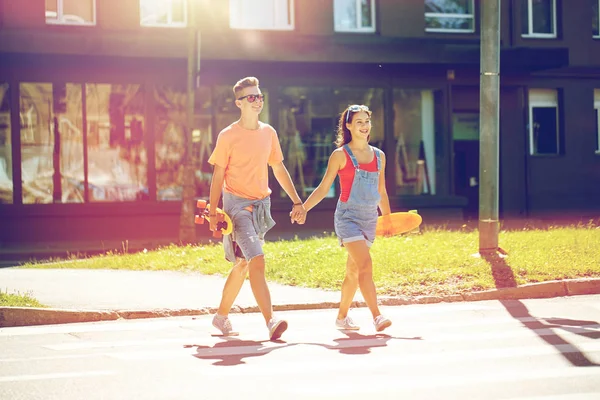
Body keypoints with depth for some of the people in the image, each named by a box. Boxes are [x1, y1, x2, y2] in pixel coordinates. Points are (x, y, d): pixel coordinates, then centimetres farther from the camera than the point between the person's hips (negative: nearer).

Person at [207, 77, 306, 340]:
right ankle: (270, 322, -24)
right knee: (257, 261, -18)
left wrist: (297, 201, 13)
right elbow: (218, 176, -4)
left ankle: (221, 316, 30)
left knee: (242, 264, 14)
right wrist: (213, 213, -9)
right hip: (237, 204, -6)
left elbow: (279, 170, 17)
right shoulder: (228, 136, -7)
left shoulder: (268, 133, 9)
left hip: (262, 204, 6)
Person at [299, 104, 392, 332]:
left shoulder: (379, 156, 11)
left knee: (354, 272, 11)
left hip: (370, 219, 5)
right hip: (347, 217, -5)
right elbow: (323, 188, 0)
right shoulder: (340, 155, -3)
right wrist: (302, 208, -9)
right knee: (365, 265, -20)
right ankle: (377, 317, -24)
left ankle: (342, 317, 24)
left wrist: (388, 220, 20)